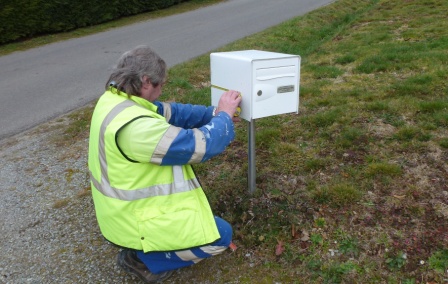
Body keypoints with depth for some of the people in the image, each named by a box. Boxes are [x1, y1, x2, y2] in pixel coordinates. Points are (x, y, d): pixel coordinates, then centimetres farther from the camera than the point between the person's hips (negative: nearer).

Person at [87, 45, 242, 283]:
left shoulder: (114, 99, -3)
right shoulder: (133, 126, -34)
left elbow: (171, 113, 6)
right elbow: (201, 146, -27)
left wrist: (213, 113, 1)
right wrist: (224, 116, -10)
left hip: (125, 206, 10)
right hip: (134, 219, -10)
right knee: (221, 235, -4)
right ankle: (142, 258, 3)